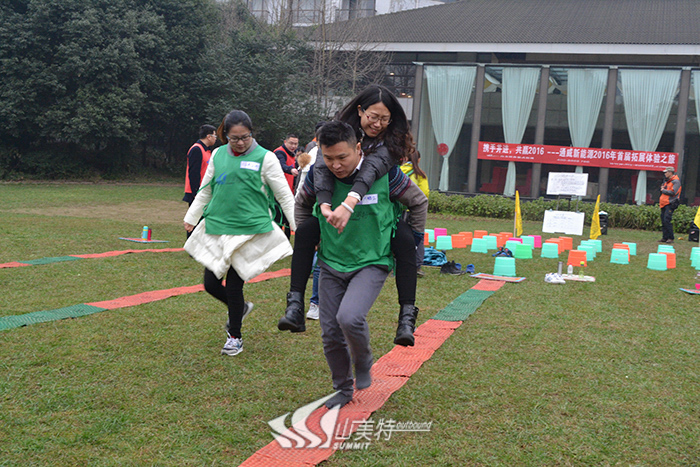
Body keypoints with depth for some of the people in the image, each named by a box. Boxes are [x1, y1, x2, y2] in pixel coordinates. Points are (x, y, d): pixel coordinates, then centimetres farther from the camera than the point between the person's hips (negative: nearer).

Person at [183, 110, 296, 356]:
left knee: (234, 285, -2)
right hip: (216, 228, 5)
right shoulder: (218, 155, 8)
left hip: (250, 231, -4)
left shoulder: (265, 158, -4)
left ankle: (235, 337, 21)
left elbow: (285, 196, -2)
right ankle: (240, 307, 37)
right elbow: (205, 190, 20)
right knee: (211, 283, 5)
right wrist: (191, 217, 25)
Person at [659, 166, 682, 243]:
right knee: (663, 221, 7)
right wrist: (662, 187, 7)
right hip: (664, 204, 9)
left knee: (667, 220, -15)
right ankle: (665, 237, 11)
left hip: (670, 204, -9)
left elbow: (673, 192, -18)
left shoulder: (676, 181, -8)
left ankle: (671, 238, -11)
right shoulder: (667, 181, 20)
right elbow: (663, 188, 29)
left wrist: (663, 190, -7)